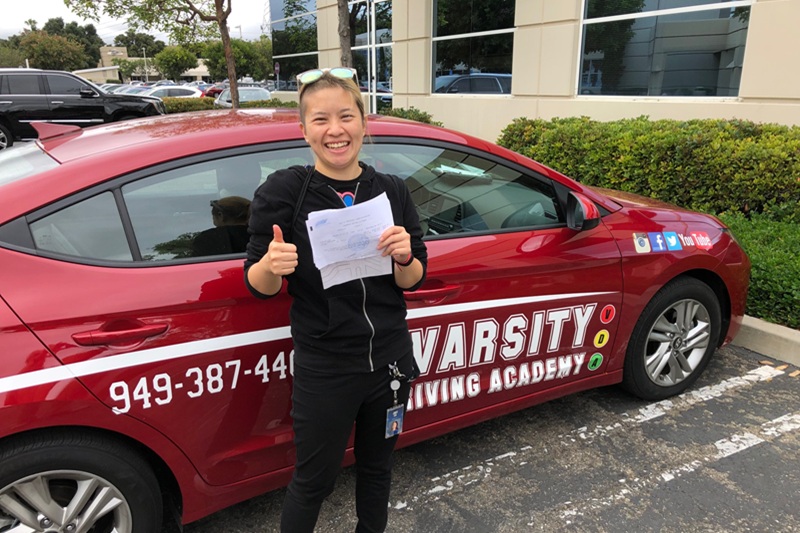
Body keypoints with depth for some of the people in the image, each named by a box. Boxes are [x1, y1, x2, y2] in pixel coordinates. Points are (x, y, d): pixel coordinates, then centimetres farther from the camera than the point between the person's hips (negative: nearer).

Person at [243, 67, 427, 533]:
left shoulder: (392, 191, -3)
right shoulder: (283, 192, -12)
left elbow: (413, 281, 2)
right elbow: (259, 285, -7)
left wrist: (404, 257, -20)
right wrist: (272, 264, -29)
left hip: (390, 359, 4)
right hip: (323, 371, -3)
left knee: (377, 467, 24)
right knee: (314, 481, 14)